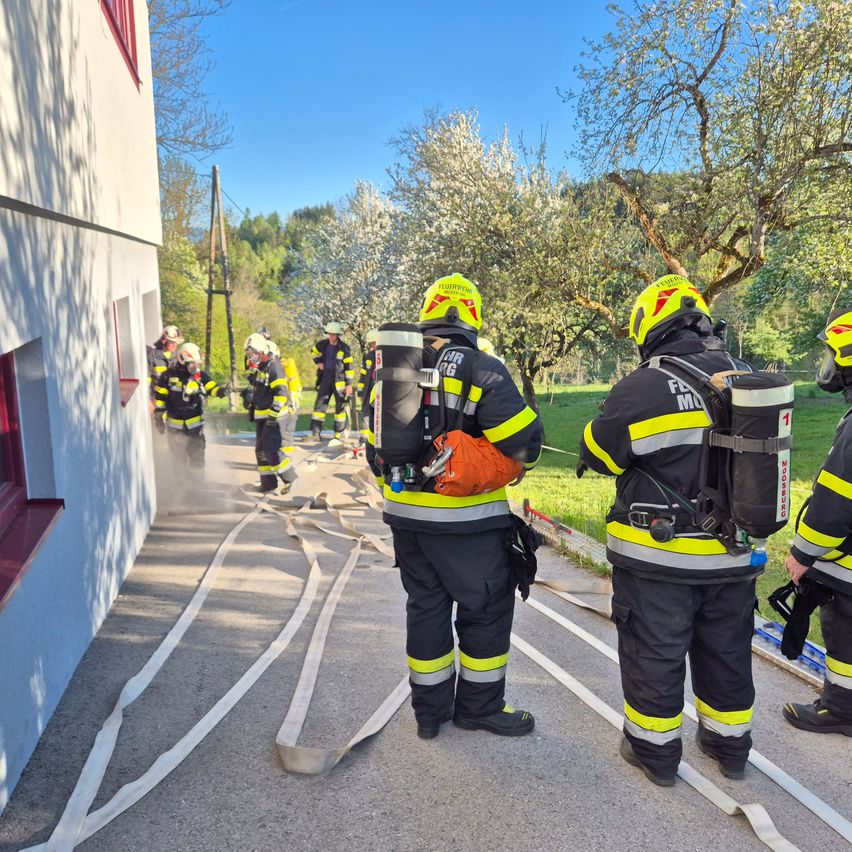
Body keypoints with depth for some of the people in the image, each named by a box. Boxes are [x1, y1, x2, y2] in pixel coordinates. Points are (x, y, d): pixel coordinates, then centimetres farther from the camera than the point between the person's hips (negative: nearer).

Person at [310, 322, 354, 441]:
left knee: (340, 407, 3)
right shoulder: (322, 345, 3)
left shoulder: (344, 349, -8)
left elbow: (349, 368, -6)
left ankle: (339, 434, 12)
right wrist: (318, 362, 6)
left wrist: (349, 385, -8)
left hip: (339, 381, -3)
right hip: (325, 379, 3)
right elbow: (313, 352, 25)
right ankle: (315, 432, 2)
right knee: (320, 404, 0)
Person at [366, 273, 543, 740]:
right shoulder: (482, 371, -12)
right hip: (466, 519, -6)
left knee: (425, 607, 17)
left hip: (405, 514, 6)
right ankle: (480, 706, 24)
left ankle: (430, 710, 28)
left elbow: (377, 445, 14)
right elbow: (524, 439, -16)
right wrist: (517, 463, 7)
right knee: (486, 610, 11)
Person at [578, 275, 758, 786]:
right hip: (732, 554, 6)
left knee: (654, 652, 12)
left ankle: (655, 750, 27)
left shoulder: (642, 388, -18)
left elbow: (598, 455, -7)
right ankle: (730, 744, 38)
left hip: (658, 558, -5)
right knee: (726, 651, 21)